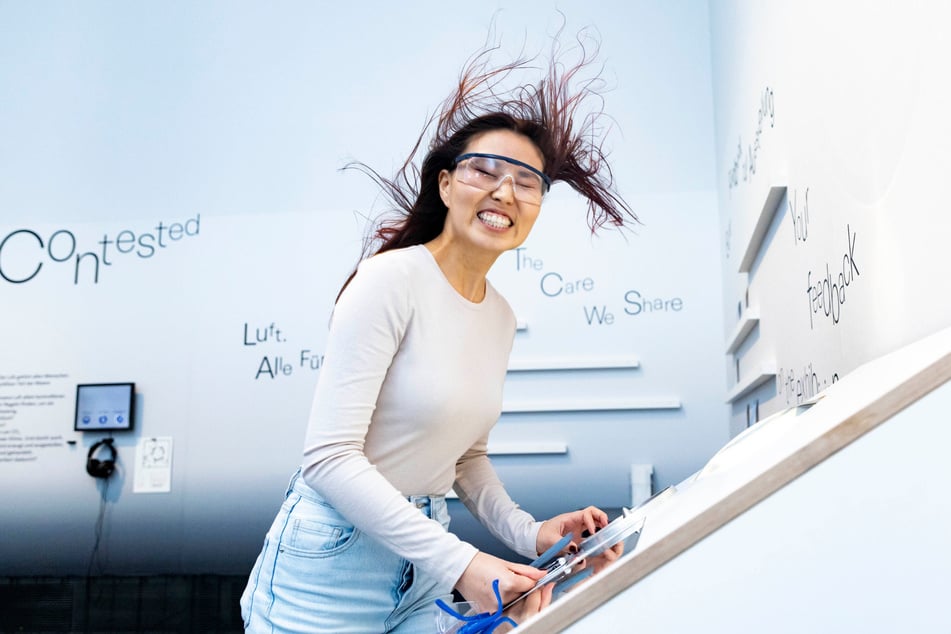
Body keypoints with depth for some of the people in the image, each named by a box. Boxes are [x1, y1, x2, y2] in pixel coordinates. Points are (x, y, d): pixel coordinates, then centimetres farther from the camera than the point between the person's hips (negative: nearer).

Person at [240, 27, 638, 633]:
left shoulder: (502, 317, 6)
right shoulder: (393, 280, -17)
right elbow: (330, 456, -22)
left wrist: (529, 533, 0)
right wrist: (458, 562, -26)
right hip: (334, 565, -6)